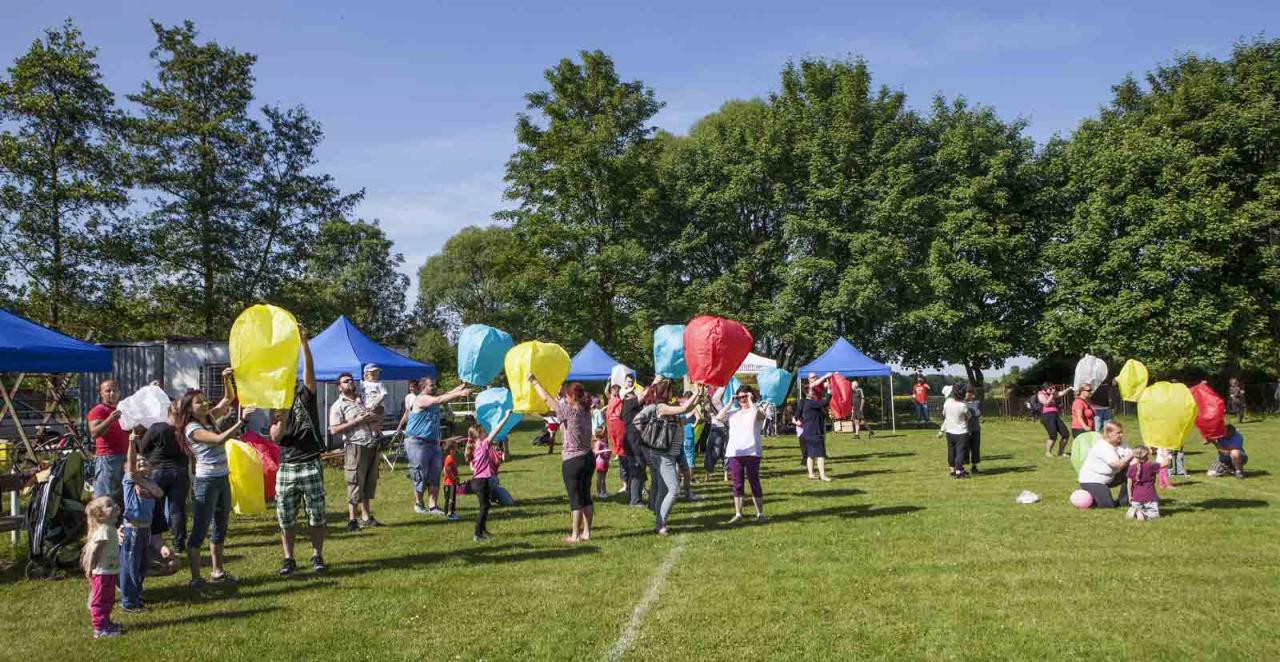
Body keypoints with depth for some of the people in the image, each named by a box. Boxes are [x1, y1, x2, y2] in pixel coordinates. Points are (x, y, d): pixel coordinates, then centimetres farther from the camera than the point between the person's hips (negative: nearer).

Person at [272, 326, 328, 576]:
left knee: (316, 515, 2)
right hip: (286, 466, 3)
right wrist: (281, 419, -20)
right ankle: (289, 559, 16)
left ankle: (317, 556, 14)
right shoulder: (276, 404, 10)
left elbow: (310, 368, -14)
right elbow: (275, 438, -1)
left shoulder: (304, 394, 2)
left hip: (310, 464, -3)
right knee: (285, 517, 5)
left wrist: (303, 341, -25)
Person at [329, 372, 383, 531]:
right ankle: (352, 520, 2)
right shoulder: (338, 406, -1)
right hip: (355, 447, -6)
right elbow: (334, 430, -12)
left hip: (372, 445, 6)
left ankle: (366, 518, 21)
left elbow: (379, 417, 27)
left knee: (369, 482, 12)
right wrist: (357, 421, -16)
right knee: (355, 484, -6)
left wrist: (374, 417, 2)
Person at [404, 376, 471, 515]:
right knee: (420, 476, 0)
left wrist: (460, 388, -8)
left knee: (434, 476, 3)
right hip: (417, 442, -8)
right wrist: (460, 393, -34)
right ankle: (418, 504, 17)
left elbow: (447, 396, 6)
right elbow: (440, 400, -28)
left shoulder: (432, 399, 15)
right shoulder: (421, 399, -14)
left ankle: (432, 506, 5)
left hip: (433, 442, 8)